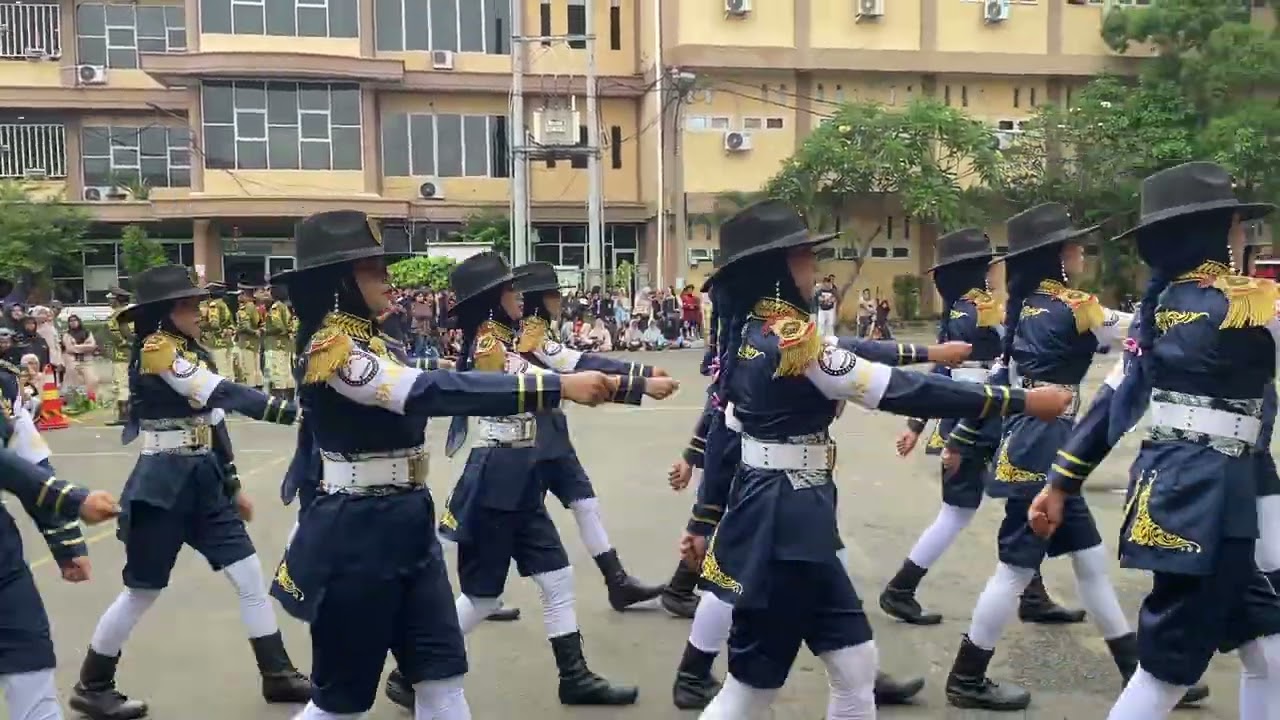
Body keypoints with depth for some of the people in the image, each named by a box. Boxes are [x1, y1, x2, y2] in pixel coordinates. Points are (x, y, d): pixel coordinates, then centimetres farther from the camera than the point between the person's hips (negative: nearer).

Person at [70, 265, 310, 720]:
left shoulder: (196, 354, 11)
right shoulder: (155, 349, -15)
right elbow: (222, 394, -28)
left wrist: (233, 486, 18)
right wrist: (291, 412, -33)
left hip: (204, 482, 8)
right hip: (162, 484, -7)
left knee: (251, 577, 5)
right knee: (143, 592, 6)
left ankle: (277, 675, 15)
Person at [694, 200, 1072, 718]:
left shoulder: (748, 330, 8)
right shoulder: (787, 336, -20)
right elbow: (899, 391, -23)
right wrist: (1022, 400, -18)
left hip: (781, 517, 10)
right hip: (786, 522, -10)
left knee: (856, 664, 16)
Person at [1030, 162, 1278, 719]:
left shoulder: (1159, 303, 11)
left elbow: (1114, 399, 11)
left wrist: (1061, 484, 11)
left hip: (1166, 481, 8)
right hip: (1206, 493, -8)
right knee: (1168, 669, 0)